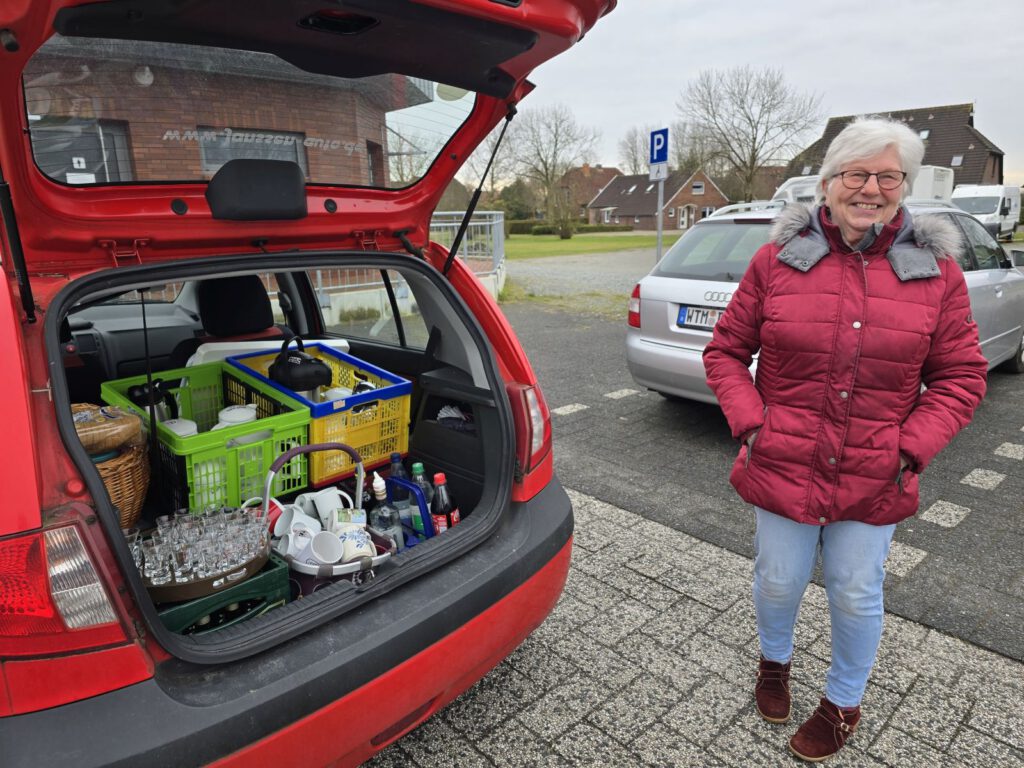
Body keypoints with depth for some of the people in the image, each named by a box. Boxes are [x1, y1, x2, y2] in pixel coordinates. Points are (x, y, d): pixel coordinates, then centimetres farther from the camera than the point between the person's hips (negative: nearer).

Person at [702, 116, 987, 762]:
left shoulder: (936, 270, -1)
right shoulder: (778, 258, -3)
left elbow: (961, 377, 3)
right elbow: (726, 352, 2)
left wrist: (912, 448, -9)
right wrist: (750, 423, -9)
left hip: (875, 478, 1)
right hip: (783, 464, 0)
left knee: (857, 595, 13)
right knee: (779, 582, 14)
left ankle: (844, 703, 40)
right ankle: (775, 661, 47)